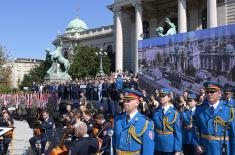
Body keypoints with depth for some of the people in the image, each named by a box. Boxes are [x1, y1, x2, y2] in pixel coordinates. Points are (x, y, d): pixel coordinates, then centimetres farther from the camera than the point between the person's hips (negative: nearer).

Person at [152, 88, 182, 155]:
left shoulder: (175, 113, -6)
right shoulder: (156, 112, 2)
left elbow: (178, 132, -8)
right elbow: (152, 128, 4)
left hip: (170, 147, -3)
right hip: (157, 146, 3)